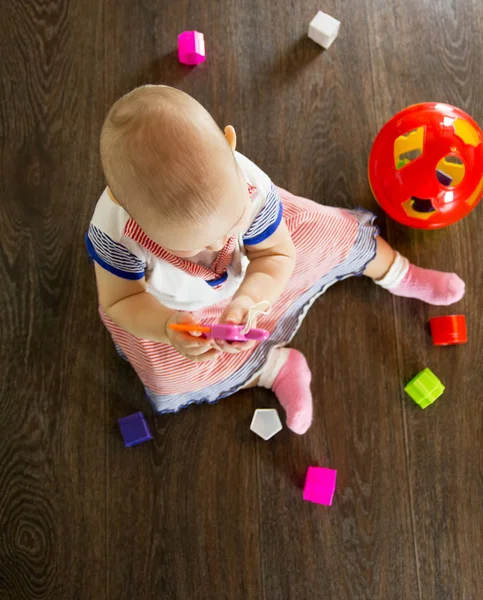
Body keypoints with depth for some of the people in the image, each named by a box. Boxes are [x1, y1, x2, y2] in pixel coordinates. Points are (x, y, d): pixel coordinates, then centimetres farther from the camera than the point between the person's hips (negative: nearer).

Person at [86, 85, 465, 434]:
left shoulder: (245, 186, -37)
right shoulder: (115, 232, -40)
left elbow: (276, 254, -20)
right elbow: (120, 301, -23)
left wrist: (248, 299, -42)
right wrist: (167, 328, -44)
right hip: (172, 305, 0)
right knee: (173, 374, -17)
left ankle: (401, 275, 28)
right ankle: (276, 367, 1)